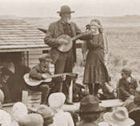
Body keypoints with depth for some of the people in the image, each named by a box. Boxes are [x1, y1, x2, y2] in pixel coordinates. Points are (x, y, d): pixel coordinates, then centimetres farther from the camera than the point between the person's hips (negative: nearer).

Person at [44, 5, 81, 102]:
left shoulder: (73, 25, 14)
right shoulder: (54, 26, -1)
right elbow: (47, 39, -6)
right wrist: (59, 41, -18)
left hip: (70, 55, 5)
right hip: (59, 55, -5)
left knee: (68, 78, 9)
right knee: (58, 77, -11)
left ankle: (66, 97, 19)